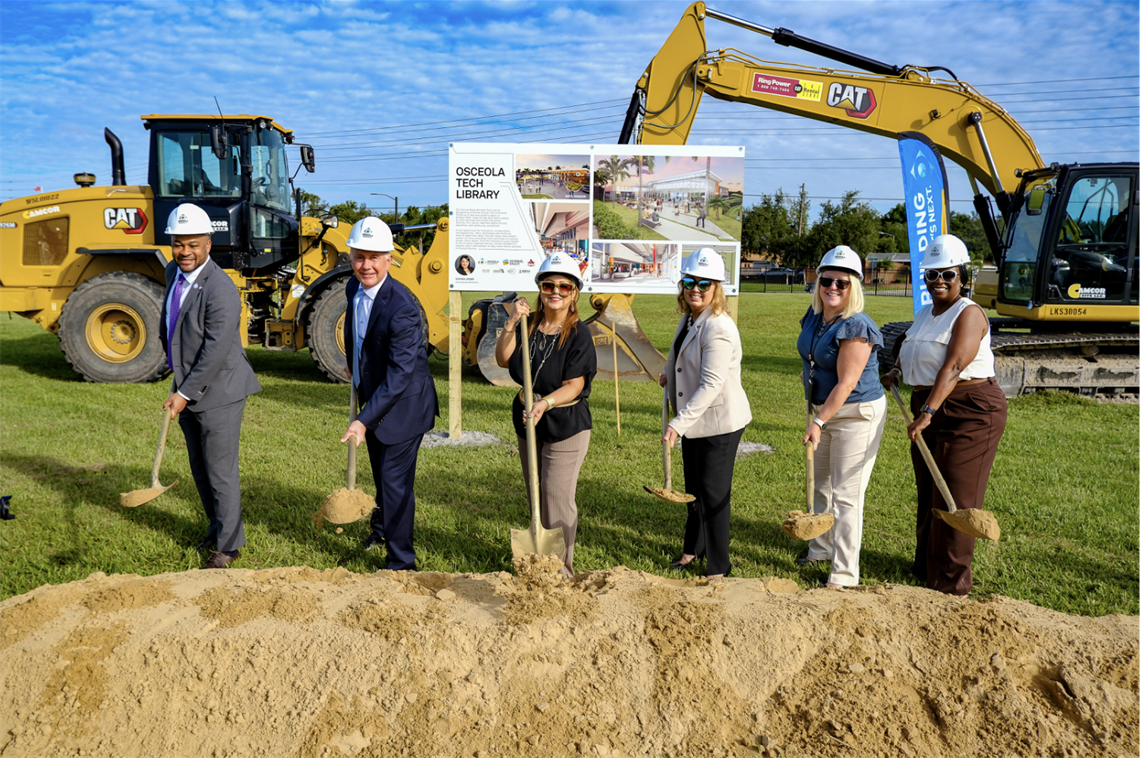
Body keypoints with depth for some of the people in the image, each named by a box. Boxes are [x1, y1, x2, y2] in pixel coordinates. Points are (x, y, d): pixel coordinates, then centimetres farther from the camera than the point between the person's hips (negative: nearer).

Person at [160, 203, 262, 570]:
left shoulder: (220, 291, -23)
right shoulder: (173, 272, 5)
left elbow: (215, 352, -23)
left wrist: (185, 393, -19)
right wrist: (171, 352, 20)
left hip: (218, 391, -9)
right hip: (188, 388, 9)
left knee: (220, 472, 0)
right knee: (199, 468, 19)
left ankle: (228, 545, 14)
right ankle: (217, 525, 38)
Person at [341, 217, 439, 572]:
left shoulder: (401, 307, -30)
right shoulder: (354, 288, -4)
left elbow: (400, 374, -33)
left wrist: (364, 420, -36)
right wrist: (354, 365, 28)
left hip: (403, 404, -8)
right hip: (373, 395, 8)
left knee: (395, 479, -3)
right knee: (381, 472, 26)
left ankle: (401, 561, 13)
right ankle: (383, 525, 51)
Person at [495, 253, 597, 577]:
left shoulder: (579, 334, -13)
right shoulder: (529, 326, 3)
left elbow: (573, 386, -18)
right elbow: (503, 360, -5)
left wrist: (545, 403, -35)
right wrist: (510, 324, -17)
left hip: (566, 425, -6)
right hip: (528, 420, 6)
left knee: (557, 498, -4)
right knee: (536, 495, 17)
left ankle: (561, 569, 11)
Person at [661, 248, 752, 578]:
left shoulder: (718, 328, -23)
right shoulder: (688, 318, 6)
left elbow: (711, 384, -28)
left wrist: (679, 423, -32)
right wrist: (670, 376, 11)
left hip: (719, 422, -9)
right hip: (694, 420, 9)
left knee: (713, 495, 1)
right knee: (693, 488, 22)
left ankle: (718, 568, 16)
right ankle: (693, 548, 41)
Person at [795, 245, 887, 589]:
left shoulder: (856, 327, -23)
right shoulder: (814, 317, 4)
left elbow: (846, 383, -25)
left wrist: (819, 422, -27)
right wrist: (815, 415, 21)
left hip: (857, 415, -9)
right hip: (824, 409, 9)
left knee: (846, 495, -5)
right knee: (820, 485, 21)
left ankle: (844, 575, 4)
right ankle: (820, 549, 41)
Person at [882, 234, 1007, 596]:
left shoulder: (969, 314, -11)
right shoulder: (924, 315, 14)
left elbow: (953, 367, -24)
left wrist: (928, 411, -32)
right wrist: (896, 371, 14)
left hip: (970, 411, -8)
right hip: (929, 408, 8)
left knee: (956, 498, -4)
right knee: (927, 494, 13)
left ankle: (952, 584, 6)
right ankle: (925, 569, 26)